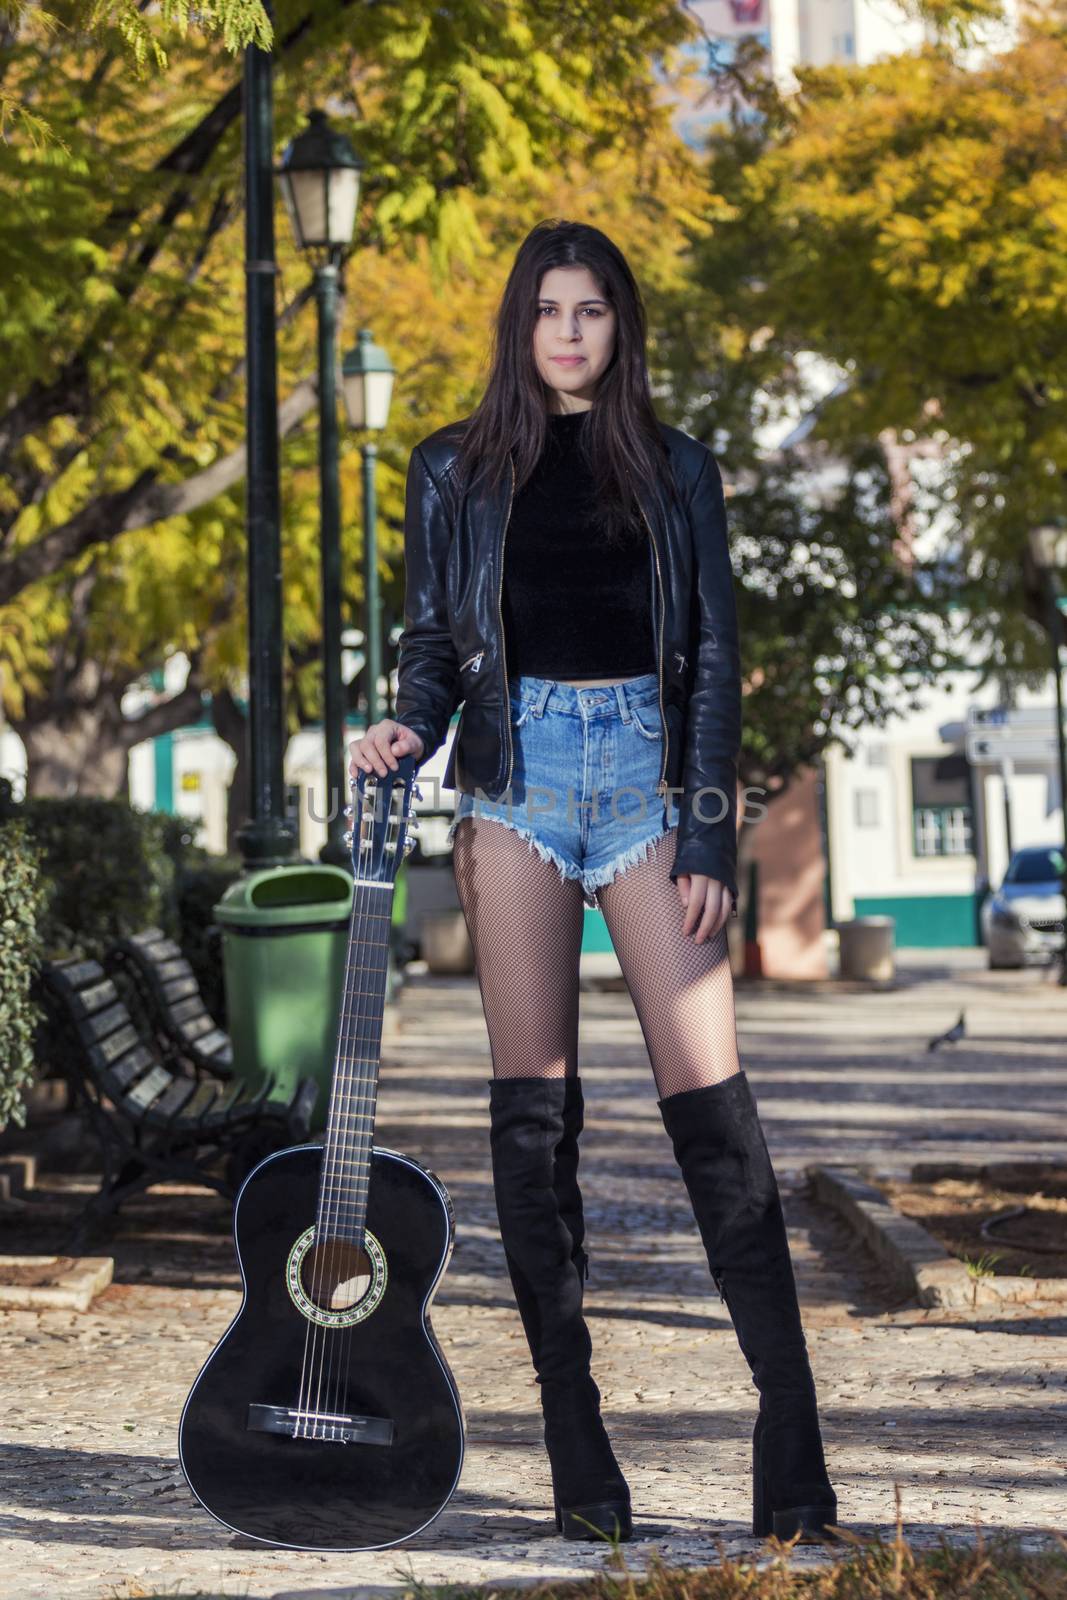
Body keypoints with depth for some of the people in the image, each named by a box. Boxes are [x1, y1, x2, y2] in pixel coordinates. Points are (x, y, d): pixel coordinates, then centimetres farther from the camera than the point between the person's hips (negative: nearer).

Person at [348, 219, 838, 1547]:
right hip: (517, 774, 1)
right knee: (533, 1103, -3)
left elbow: (713, 659, 7)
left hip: (648, 768, -1)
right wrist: (409, 729, -9)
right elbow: (431, 641, 14)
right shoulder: (456, 470, 13)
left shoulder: (675, 469, 12)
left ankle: (792, 1445, -8)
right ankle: (577, 1454, 2)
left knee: (709, 1098, -10)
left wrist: (710, 837, -3)